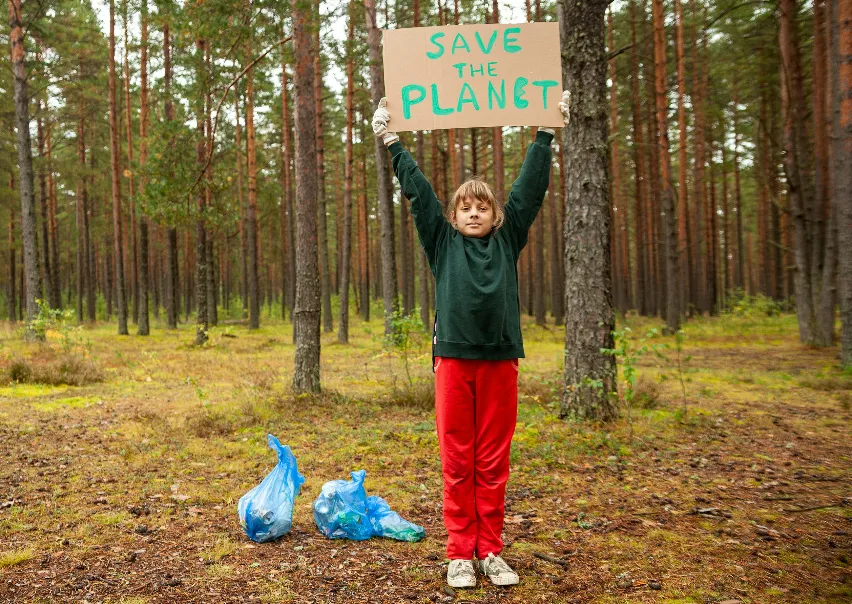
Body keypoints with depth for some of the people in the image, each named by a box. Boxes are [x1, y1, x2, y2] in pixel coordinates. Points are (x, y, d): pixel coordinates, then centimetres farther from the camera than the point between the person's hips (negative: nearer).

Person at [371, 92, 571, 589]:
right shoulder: (443, 242, 10)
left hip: (500, 359, 1)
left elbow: (530, 188, 12)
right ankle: (461, 553, 14)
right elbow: (417, 190, 9)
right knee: (457, 462, 4)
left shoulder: (507, 241, 12)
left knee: (494, 463, 7)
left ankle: (491, 551, 18)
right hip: (454, 357, -1)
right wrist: (392, 141, 9)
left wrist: (546, 132, 13)